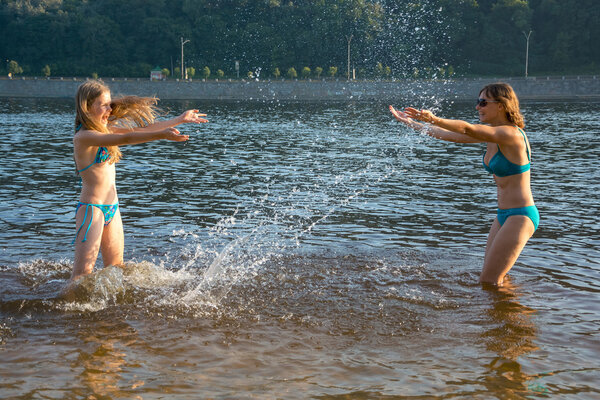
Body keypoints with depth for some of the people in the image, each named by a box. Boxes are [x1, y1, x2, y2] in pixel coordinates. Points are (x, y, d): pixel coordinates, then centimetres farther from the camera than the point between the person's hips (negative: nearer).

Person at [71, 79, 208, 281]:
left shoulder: (103, 130, 12)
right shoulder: (84, 136, -16)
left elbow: (143, 130, 15)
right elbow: (125, 139, -28)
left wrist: (180, 119, 15)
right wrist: (162, 135, -38)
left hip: (112, 209, 9)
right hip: (91, 208, -9)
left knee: (115, 268, 11)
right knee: (83, 271, -11)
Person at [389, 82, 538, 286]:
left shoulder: (511, 134, -18)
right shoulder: (491, 133, 8)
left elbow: (467, 129, -32)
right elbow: (452, 136, 11)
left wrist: (434, 120, -44)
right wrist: (411, 123, 12)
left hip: (520, 216, -9)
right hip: (504, 215, 9)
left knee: (488, 282, -8)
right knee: (489, 279, 13)